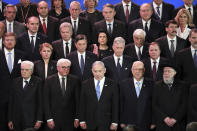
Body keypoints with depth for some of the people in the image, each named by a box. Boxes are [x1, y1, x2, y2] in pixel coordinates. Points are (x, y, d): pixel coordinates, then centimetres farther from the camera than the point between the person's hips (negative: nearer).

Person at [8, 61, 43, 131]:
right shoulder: (16, 81, 11)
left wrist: (39, 120, -8)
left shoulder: (37, 82, 0)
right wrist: (10, 120, 6)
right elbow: (11, 101, 10)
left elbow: (40, 102, -3)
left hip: (31, 120, -3)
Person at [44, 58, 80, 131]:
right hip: (54, 119, -1)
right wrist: (49, 119, -8)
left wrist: (77, 118, -1)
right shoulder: (49, 80, 0)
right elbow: (46, 101, -2)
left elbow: (77, 100, 3)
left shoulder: (75, 80, 3)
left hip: (70, 119, 1)